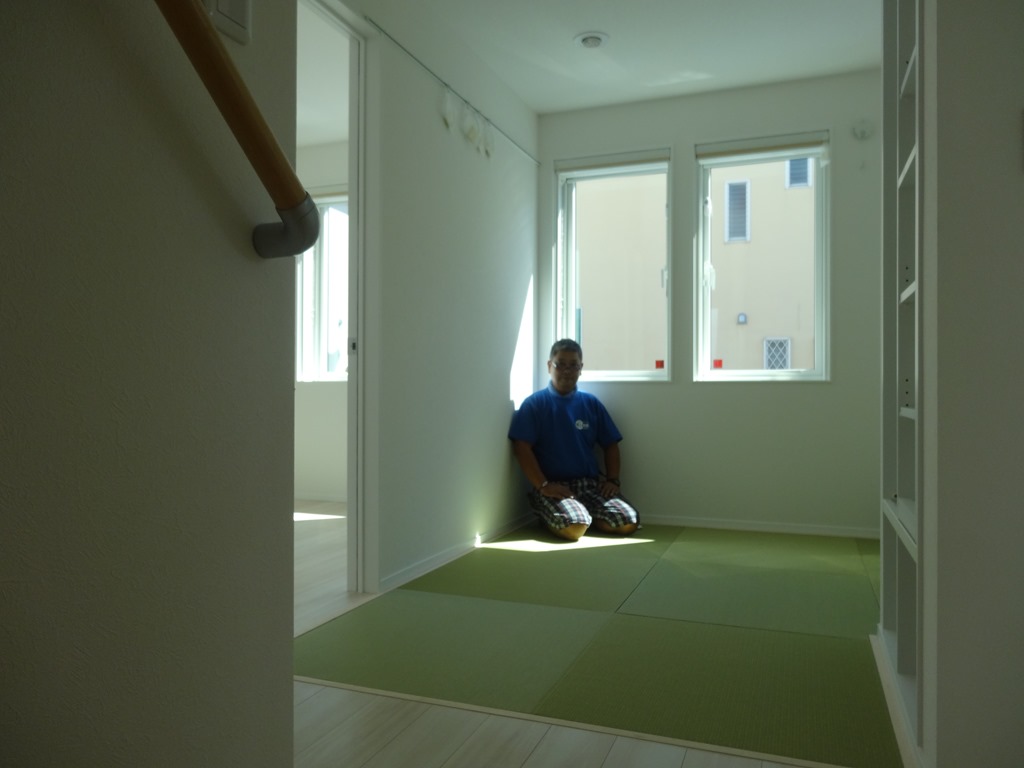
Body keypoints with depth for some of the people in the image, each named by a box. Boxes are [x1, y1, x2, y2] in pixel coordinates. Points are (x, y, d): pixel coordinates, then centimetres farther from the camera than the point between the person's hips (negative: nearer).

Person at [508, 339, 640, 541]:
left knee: (629, 522, -16)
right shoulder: (534, 403, -1)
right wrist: (543, 486, -17)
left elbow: (610, 445, 15)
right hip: (554, 486, -4)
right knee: (574, 527, -31)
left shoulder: (591, 403, 12)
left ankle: (585, 513, 11)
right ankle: (551, 518, 3)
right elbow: (521, 448, -9)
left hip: (592, 482, 4)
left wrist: (612, 480, 1)